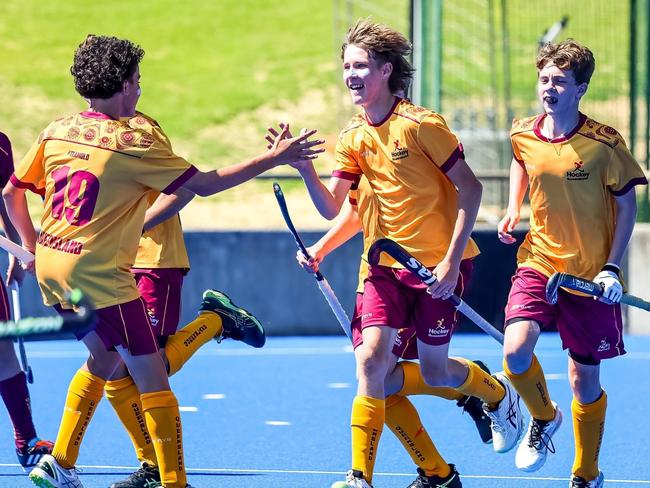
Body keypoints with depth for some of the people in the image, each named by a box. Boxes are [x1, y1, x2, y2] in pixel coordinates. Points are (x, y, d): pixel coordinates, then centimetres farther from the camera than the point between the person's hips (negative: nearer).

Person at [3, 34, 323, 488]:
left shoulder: (57, 132, 5)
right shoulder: (131, 143, -14)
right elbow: (203, 183, -12)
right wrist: (275, 158, -6)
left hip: (50, 266, 8)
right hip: (99, 275, -8)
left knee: (104, 357, 26)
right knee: (152, 377, 0)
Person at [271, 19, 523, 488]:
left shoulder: (420, 124, -16)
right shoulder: (353, 137, 2)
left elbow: (469, 188, -13)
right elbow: (331, 207, -1)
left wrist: (452, 260, -18)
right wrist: (304, 167, -19)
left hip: (439, 263, -4)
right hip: (389, 262, 4)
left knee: (435, 371, 4)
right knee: (371, 358, -12)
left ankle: (501, 393, 38)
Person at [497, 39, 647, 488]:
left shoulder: (604, 143, -13)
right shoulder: (523, 135, -2)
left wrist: (612, 268, -12)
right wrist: (513, 209, 8)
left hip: (591, 276, -2)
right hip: (538, 261, 2)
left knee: (586, 379, 4)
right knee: (516, 352, -20)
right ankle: (544, 418, 12)